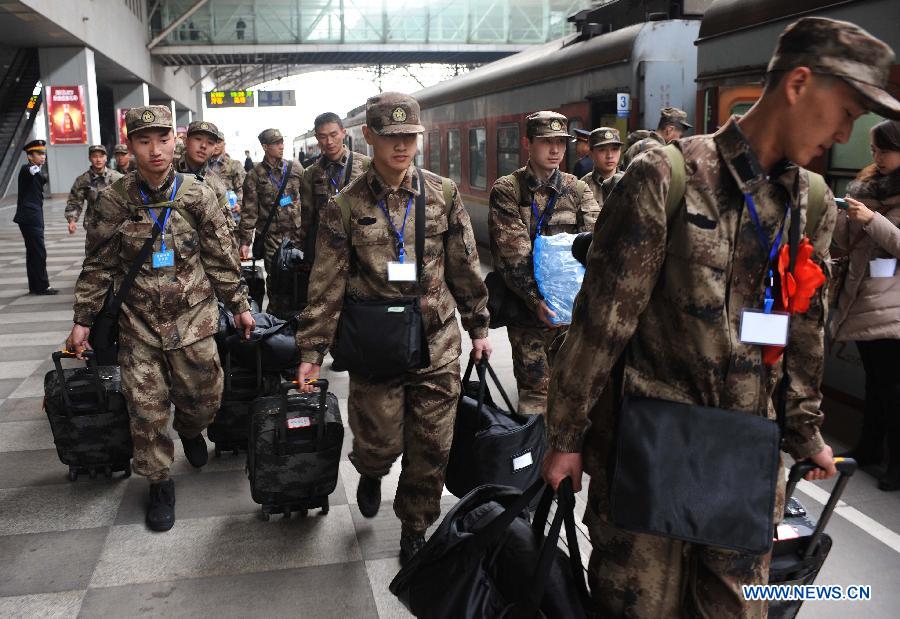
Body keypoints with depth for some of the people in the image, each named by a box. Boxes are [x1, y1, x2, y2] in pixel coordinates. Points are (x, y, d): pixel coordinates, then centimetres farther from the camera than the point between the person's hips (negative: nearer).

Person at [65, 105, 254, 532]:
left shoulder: (196, 194, -5)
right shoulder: (114, 200, -4)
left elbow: (221, 256, 2)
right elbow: (98, 265, 3)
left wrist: (239, 304, 4)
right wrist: (83, 320, 4)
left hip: (193, 316, 0)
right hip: (139, 321, 0)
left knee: (204, 397, 5)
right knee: (146, 408, 3)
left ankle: (190, 429, 42)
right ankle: (159, 482, 23)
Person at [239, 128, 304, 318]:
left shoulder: (295, 168, 8)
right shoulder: (255, 175, 1)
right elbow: (249, 211, 0)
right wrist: (245, 241, -5)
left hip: (297, 232, 2)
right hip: (271, 236, -2)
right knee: (275, 277, 0)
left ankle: (297, 314, 15)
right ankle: (276, 316, 14)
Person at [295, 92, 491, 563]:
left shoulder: (443, 194, 3)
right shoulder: (345, 206, -3)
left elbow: (464, 266, 9)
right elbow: (326, 285, -3)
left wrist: (478, 327, 12)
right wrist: (311, 351, -5)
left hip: (437, 340, 2)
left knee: (432, 446, 6)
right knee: (382, 442, 3)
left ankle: (415, 528, 29)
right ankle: (370, 473, 42)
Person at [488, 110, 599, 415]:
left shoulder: (577, 189, 8)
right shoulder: (507, 190, -1)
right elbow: (513, 254, -11)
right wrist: (535, 300, -22)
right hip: (528, 307, -3)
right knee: (534, 391, 0)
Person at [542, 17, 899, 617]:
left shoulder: (814, 205, 7)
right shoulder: (665, 177, -12)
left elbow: (805, 329, 16)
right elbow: (603, 315, -10)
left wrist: (805, 431, 21)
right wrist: (566, 436, -7)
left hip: (749, 459, 5)